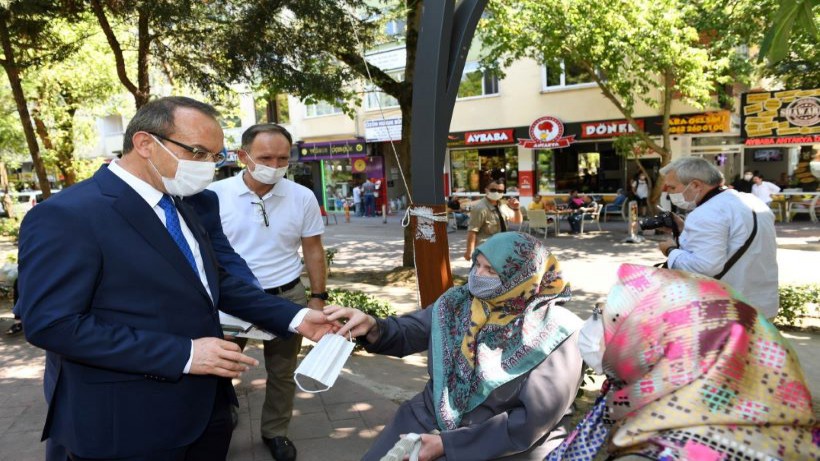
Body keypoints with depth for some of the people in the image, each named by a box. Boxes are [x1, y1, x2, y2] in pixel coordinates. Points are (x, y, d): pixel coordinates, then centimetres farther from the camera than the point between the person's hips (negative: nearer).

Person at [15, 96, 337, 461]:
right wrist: (183, 354, -25)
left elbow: (215, 282, 12)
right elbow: (51, 323, -23)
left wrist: (295, 318, 0)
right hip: (126, 425, -7)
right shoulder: (66, 216, -18)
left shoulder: (179, 209, 9)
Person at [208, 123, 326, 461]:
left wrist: (318, 297, 1)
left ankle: (275, 432, 37)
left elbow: (313, 250, 3)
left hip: (287, 296, 1)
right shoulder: (215, 195, -10)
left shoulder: (302, 197, -5)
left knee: (282, 372, 15)